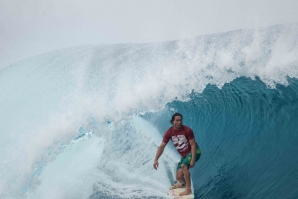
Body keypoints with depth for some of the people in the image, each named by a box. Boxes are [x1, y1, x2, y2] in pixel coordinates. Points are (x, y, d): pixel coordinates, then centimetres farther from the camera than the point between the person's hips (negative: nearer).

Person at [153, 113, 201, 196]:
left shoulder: (187, 130, -22)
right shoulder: (169, 132, -12)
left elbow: (193, 145, -19)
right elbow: (162, 146, -11)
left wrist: (193, 159, -26)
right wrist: (156, 159, -18)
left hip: (194, 152, -4)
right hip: (184, 155, 5)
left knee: (183, 165, -32)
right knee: (178, 177, 3)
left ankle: (188, 189, -21)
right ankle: (182, 184, 42)